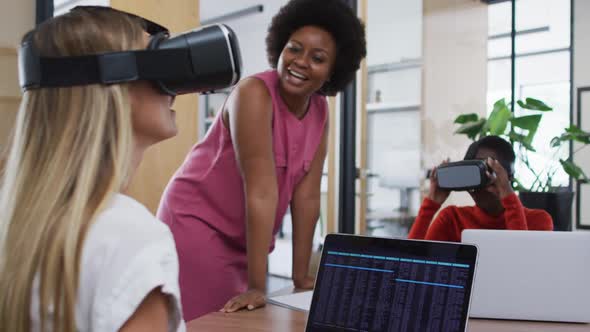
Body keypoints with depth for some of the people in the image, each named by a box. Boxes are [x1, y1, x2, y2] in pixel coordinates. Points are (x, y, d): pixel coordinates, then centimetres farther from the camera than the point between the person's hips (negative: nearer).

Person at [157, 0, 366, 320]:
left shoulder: (320, 111, -1)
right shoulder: (254, 93, -22)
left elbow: (306, 195, -2)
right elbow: (261, 190, -28)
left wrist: (300, 276, -3)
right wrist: (256, 285, -28)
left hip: (242, 236, 7)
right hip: (195, 223, -6)